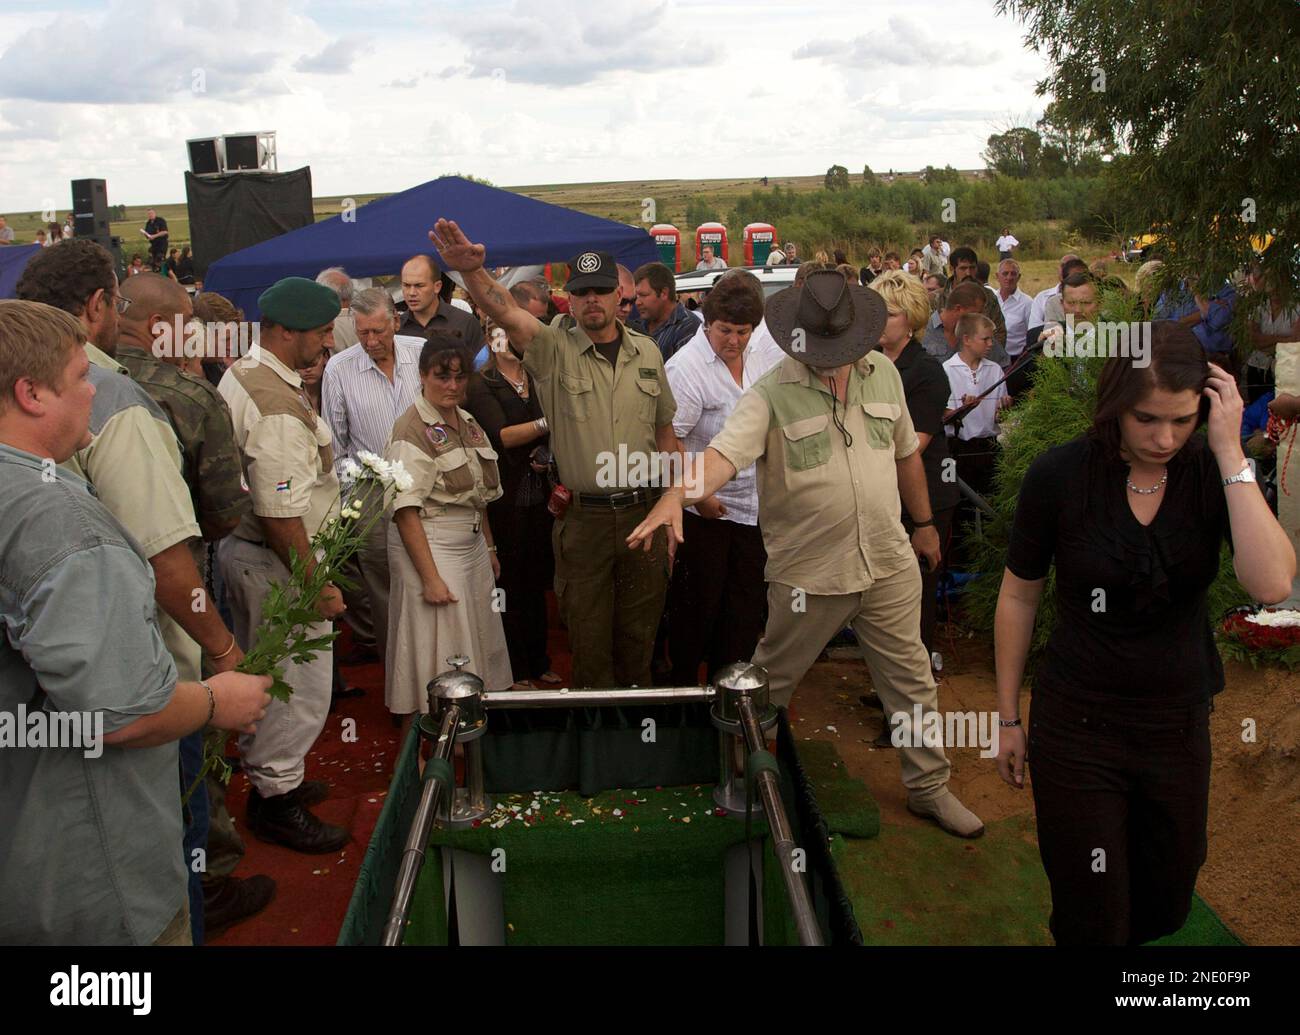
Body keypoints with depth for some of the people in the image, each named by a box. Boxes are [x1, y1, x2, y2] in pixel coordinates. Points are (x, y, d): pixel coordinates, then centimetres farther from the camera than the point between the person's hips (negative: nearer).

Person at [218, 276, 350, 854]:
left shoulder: (241, 375, 9)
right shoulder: (278, 407, -25)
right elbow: (280, 514, -27)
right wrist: (316, 584, -20)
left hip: (242, 546, 11)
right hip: (276, 562, -11)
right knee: (300, 684, 1)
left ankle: (267, 778, 36)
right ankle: (277, 797, 15)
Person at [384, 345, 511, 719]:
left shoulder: (467, 421, 11)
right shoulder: (412, 430, -13)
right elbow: (406, 512, -18)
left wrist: (489, 548, 15)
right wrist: (431, 578, -22)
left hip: (473, 543, 8)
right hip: (431, 547, -8)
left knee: (477, 641, 12)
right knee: (438, 649, -1)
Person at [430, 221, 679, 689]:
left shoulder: (647, 351, 5)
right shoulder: (554, 348, -7)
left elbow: (665, 430, 12)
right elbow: (506, 313, -27)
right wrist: (472, 271, -47)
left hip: (644, 511, 3)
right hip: (582, 518, -3)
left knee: (639, 631, 16)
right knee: (588, 636, 9)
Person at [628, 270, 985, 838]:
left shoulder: (883, 374, 3)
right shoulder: (772, 394, -14)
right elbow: (722, 454, -30)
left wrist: (924, 522, 23)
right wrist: (675, 498, -49)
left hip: (890, 563, 4)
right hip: (808, 573, -4)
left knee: (911, 679, 13)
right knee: (769, 685, 13)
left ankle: (929, 787, 31)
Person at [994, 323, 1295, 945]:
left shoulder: (1212, 474, -10)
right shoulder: (1059, 475, -15)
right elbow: (1019, 596, -3)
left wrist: (1231, 453, -26)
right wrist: (1008, 717, 2)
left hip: (1180, 723, 3)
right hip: (1077, 725, -2)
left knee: (1164, 909, 21)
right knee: (1092, 920, 8)